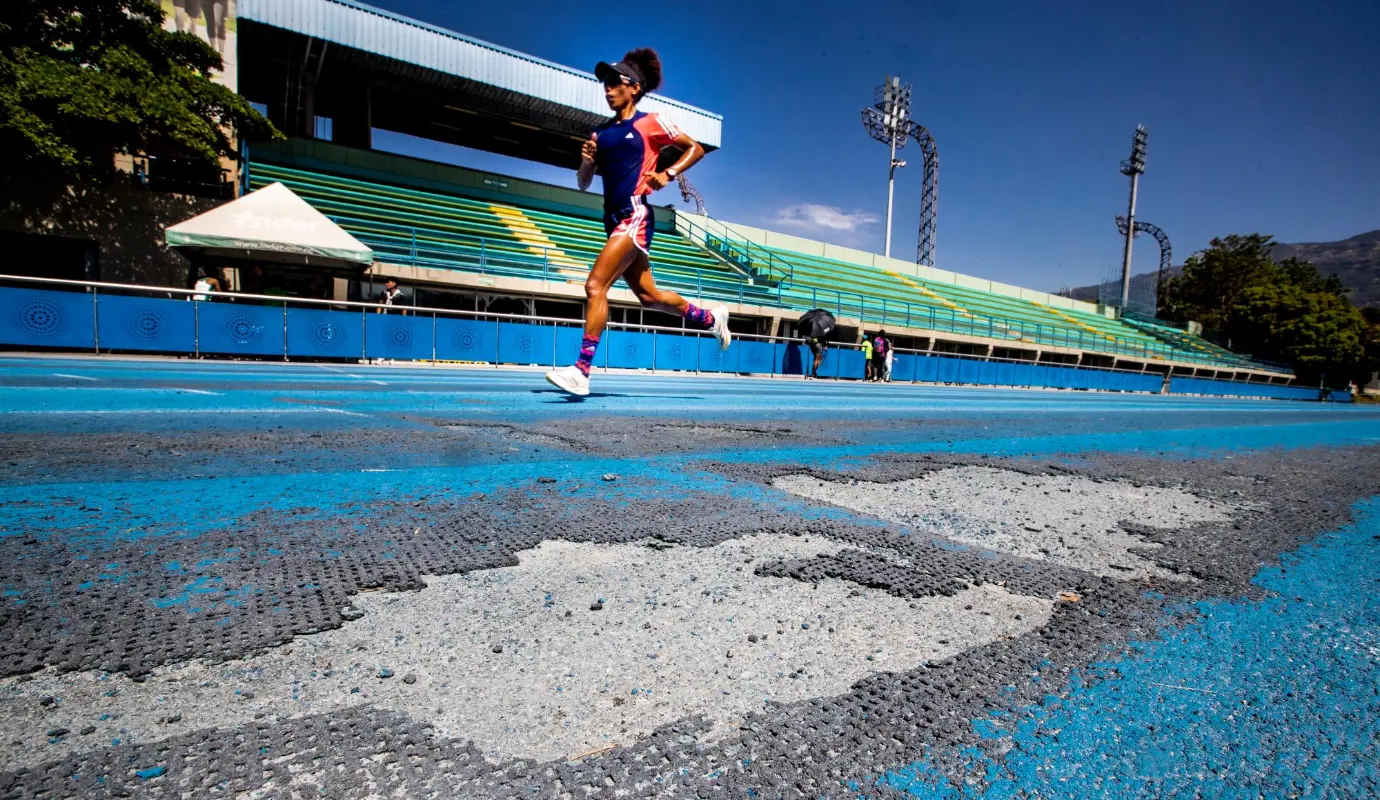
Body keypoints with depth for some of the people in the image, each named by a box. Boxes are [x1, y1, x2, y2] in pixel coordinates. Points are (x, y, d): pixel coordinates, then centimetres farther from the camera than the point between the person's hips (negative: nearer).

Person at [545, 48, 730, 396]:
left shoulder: (650, 123, 2)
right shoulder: (600, 133, 18)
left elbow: (695, 148, 8)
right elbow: (583, 184, 17)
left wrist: (668, 173, -7)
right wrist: (587, 161, -3)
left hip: (635, 215, -7)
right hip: (613, 218, 8)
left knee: (595, 286, -18)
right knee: (648, 296, 12)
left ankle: (581, 371, -16)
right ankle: (711, 318, 32)